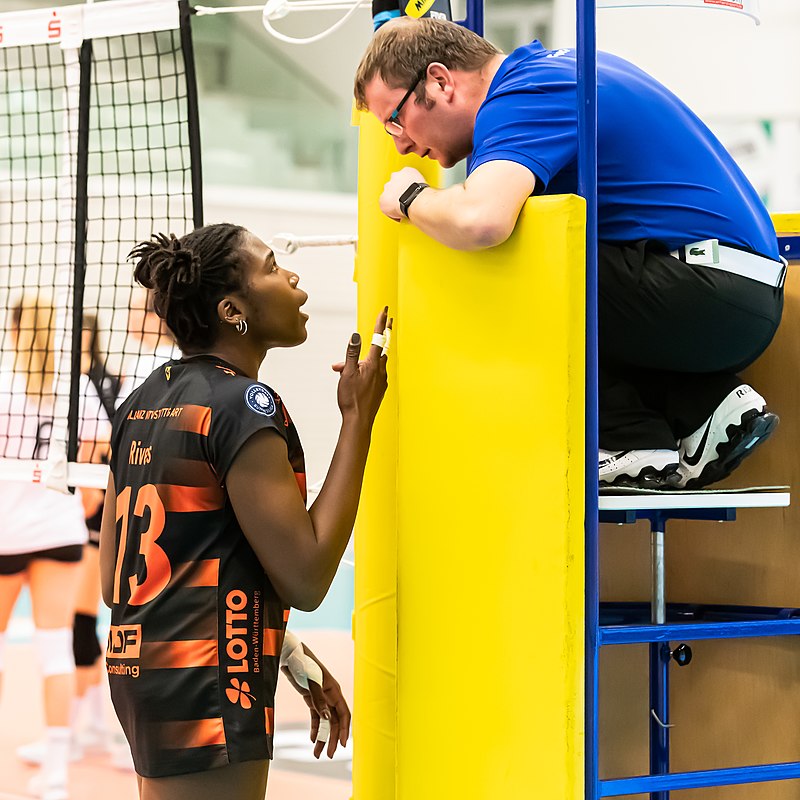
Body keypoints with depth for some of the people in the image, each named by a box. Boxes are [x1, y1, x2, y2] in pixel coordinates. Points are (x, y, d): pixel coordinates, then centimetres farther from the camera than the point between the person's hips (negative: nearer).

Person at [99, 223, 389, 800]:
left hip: (140, 667, 9)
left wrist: (285, 654, 17)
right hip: (208, 684, -9)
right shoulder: (246, 406, -13)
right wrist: (359, 417, -11)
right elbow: (305, 578, -16)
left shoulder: (144, 402, 12)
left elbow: (114, 581, 13)